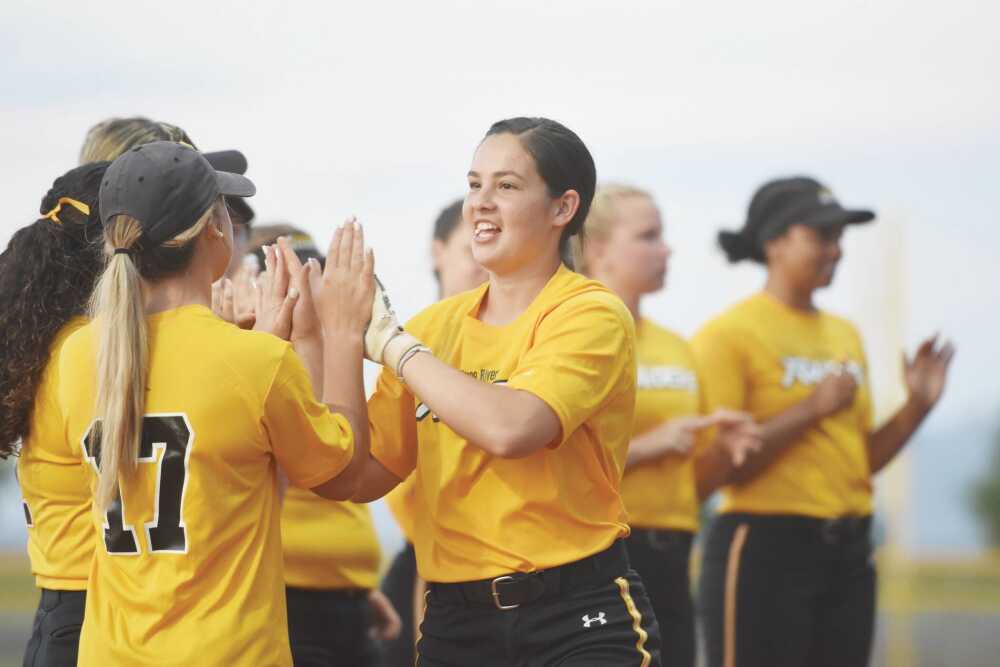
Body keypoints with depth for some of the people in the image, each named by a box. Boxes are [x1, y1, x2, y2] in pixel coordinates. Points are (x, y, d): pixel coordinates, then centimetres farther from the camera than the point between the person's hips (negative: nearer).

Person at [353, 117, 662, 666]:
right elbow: (364, 476, 4)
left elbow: (509, 428, -25)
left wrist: (391, 341, -15)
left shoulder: (592, 315, -8)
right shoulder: (437, 324, 8)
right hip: (454, 620, 5)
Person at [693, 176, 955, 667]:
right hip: (764, 550, -8)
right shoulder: (730, 333, -7)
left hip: (848, 552, 8)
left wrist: (917, 405, 3)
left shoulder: (845, 335, 16)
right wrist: (812, 408, -18)